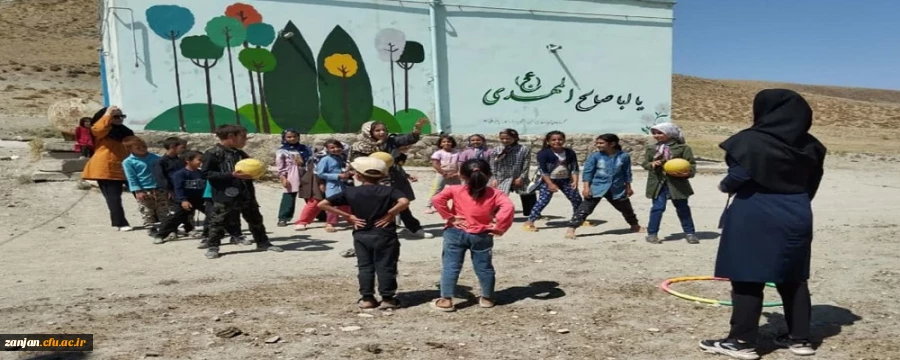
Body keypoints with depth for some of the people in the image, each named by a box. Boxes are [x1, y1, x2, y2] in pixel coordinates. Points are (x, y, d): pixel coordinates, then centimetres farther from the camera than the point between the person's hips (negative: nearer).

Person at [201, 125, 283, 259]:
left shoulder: (241, 154, 13)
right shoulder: (213, 153, -9)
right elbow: (206, 174, -15)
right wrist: (231, 175, -23)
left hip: (246, 194, 6)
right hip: (224, 196, -6)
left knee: (255, 219, 12)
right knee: (218, 222, 1)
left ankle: (263, 242, 25)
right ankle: (213, 247, 16)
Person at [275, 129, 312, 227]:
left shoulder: (304, 148, 10)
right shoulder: (282, 151, 1)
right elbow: (280, 166, -2)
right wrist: (283, 178, -11)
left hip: (305, 175, 3)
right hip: (291, 177, -3)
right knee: (288, 197, -7)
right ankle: (282, 218, -2)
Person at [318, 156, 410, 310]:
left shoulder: (350, 192, -1)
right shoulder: (389, 191, -6)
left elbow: (322, 204, -3)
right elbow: (404, 202, -25)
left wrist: (348, 216, -2)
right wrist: (390, 214, -12)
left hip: (361, 236, 2)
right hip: (384, 235, -2)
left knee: (365, 267, 13)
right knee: (385, 267, 6)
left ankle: (366, 298, 16)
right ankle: (387, 298, 10)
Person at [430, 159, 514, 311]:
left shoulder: (455, 190, -3)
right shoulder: (494, 194, -2)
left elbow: (437, 199, -14)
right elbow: (508, 207, -17)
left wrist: (449, 216, -7)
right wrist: (499, 227, -12)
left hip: (456, 233, -1)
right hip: (482, 236, 1)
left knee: (451, 266, 6)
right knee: (484, 267, 15)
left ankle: (446, 300, 6)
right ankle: (487, 298, 27)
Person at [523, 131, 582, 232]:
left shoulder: (570, 152, 0)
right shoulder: (543, 153, -13)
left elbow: (575, 168, 1)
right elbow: (543, 170, -16)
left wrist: (575, 181, -12)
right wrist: (550, 184, -22)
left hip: (566, 180, 5)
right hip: (548, 181, -5)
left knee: (577, 199, 8)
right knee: (543, 201, -16)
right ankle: (529, 222, -15)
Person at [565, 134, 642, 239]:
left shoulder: (624, 156, -5)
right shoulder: (595, 156, -8)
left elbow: (627, 173, 6)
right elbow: (587, 172, -7)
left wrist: (628, 188, 11)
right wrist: (586, 187, -14)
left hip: (617, 189, 2)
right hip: (597, 187, -2)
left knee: (626, 209, 21)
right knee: (585, 209, -12)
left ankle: (635, 225, 46)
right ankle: (571, 229, -13)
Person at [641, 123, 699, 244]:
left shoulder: (682, 148, -2)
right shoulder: (652, 149, 8)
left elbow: (691, 163, -4)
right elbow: (644, 163, 10)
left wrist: (688, 173, -23)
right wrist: (651, 164, -13)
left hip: (677, 183, -1)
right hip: (658, 182, 1)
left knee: (682, 208, 9)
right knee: (658, 207, -4)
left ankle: (689, 233, 21)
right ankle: (652, 233, 5)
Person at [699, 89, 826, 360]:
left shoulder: (751, 140, -14)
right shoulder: (809, 146, 8)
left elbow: (738, 177, -16)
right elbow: (812, 184, 13)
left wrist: (725, 186, 4)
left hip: (754, 219, -7)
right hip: (795, 217, 7)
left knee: (747, 279, -1)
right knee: (793, 279, 15)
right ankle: (800, 338, 24)